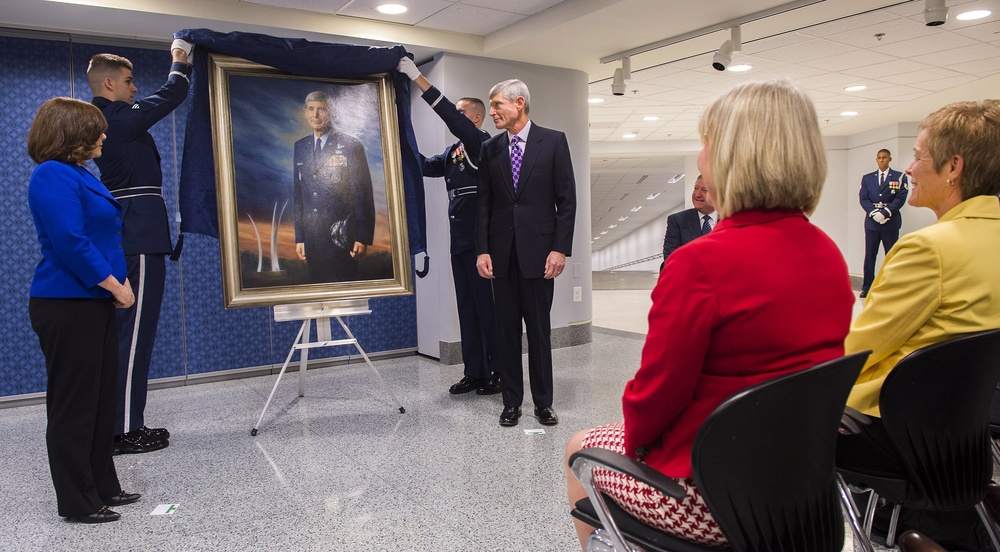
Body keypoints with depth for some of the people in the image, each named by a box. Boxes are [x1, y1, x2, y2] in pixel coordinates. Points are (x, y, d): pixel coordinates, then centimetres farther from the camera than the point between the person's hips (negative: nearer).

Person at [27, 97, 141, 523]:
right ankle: (77, 502, 12)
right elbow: (70, 242, -23)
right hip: (67, 307, -10)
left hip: (94, 302, 10)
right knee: (74, 404, 0)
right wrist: (115, 286, -16)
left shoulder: (78, 175, 17)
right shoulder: (53, 176, -14)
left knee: (102, 399, 15)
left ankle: (102, 487, 27)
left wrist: (119, 284, 8)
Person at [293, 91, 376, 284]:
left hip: (342, 239, -4)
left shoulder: (351, 146, -5)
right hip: (312, 241, 5)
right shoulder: (300, 147, 11)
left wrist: (363, 238, -10)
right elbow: (297, 194, 13)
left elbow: (363, 195, -6)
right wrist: (299, 237, 10)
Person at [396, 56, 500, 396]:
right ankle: (474, 373, 17)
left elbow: (451, 118, -18)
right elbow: (424, 166, 14)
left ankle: (498, 373, 5)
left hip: (480, 240, -9)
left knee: (487, 306, -4)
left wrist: (417, 78, -19)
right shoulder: (453, 153, 20)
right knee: (467, 307, 10)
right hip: (460, 241, 9)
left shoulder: (481, 143, -5)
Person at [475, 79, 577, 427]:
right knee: (507, 330, 7)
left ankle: (543, 402, 16)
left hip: (539, 251, -3)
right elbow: (484, 202, 9)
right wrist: (482, 250, 0)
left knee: (539, 330, 3)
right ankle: (511, 401, 18)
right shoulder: (491, 149, 10)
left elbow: (567, 200, -2)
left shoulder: (553, 142, 1)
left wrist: (560, 249, -9)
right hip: (502, 253, 3)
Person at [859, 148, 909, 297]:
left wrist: (885, 213, -16)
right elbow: (863, 198, 4)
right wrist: (874, 212, -13)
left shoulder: (899, 177, 4)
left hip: (891, 222, -2)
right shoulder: (867, 178, 12)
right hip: (872, 222, 2)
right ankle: (867, 287, 6)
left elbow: (900, 198, -5)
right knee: (869, 255, 2)